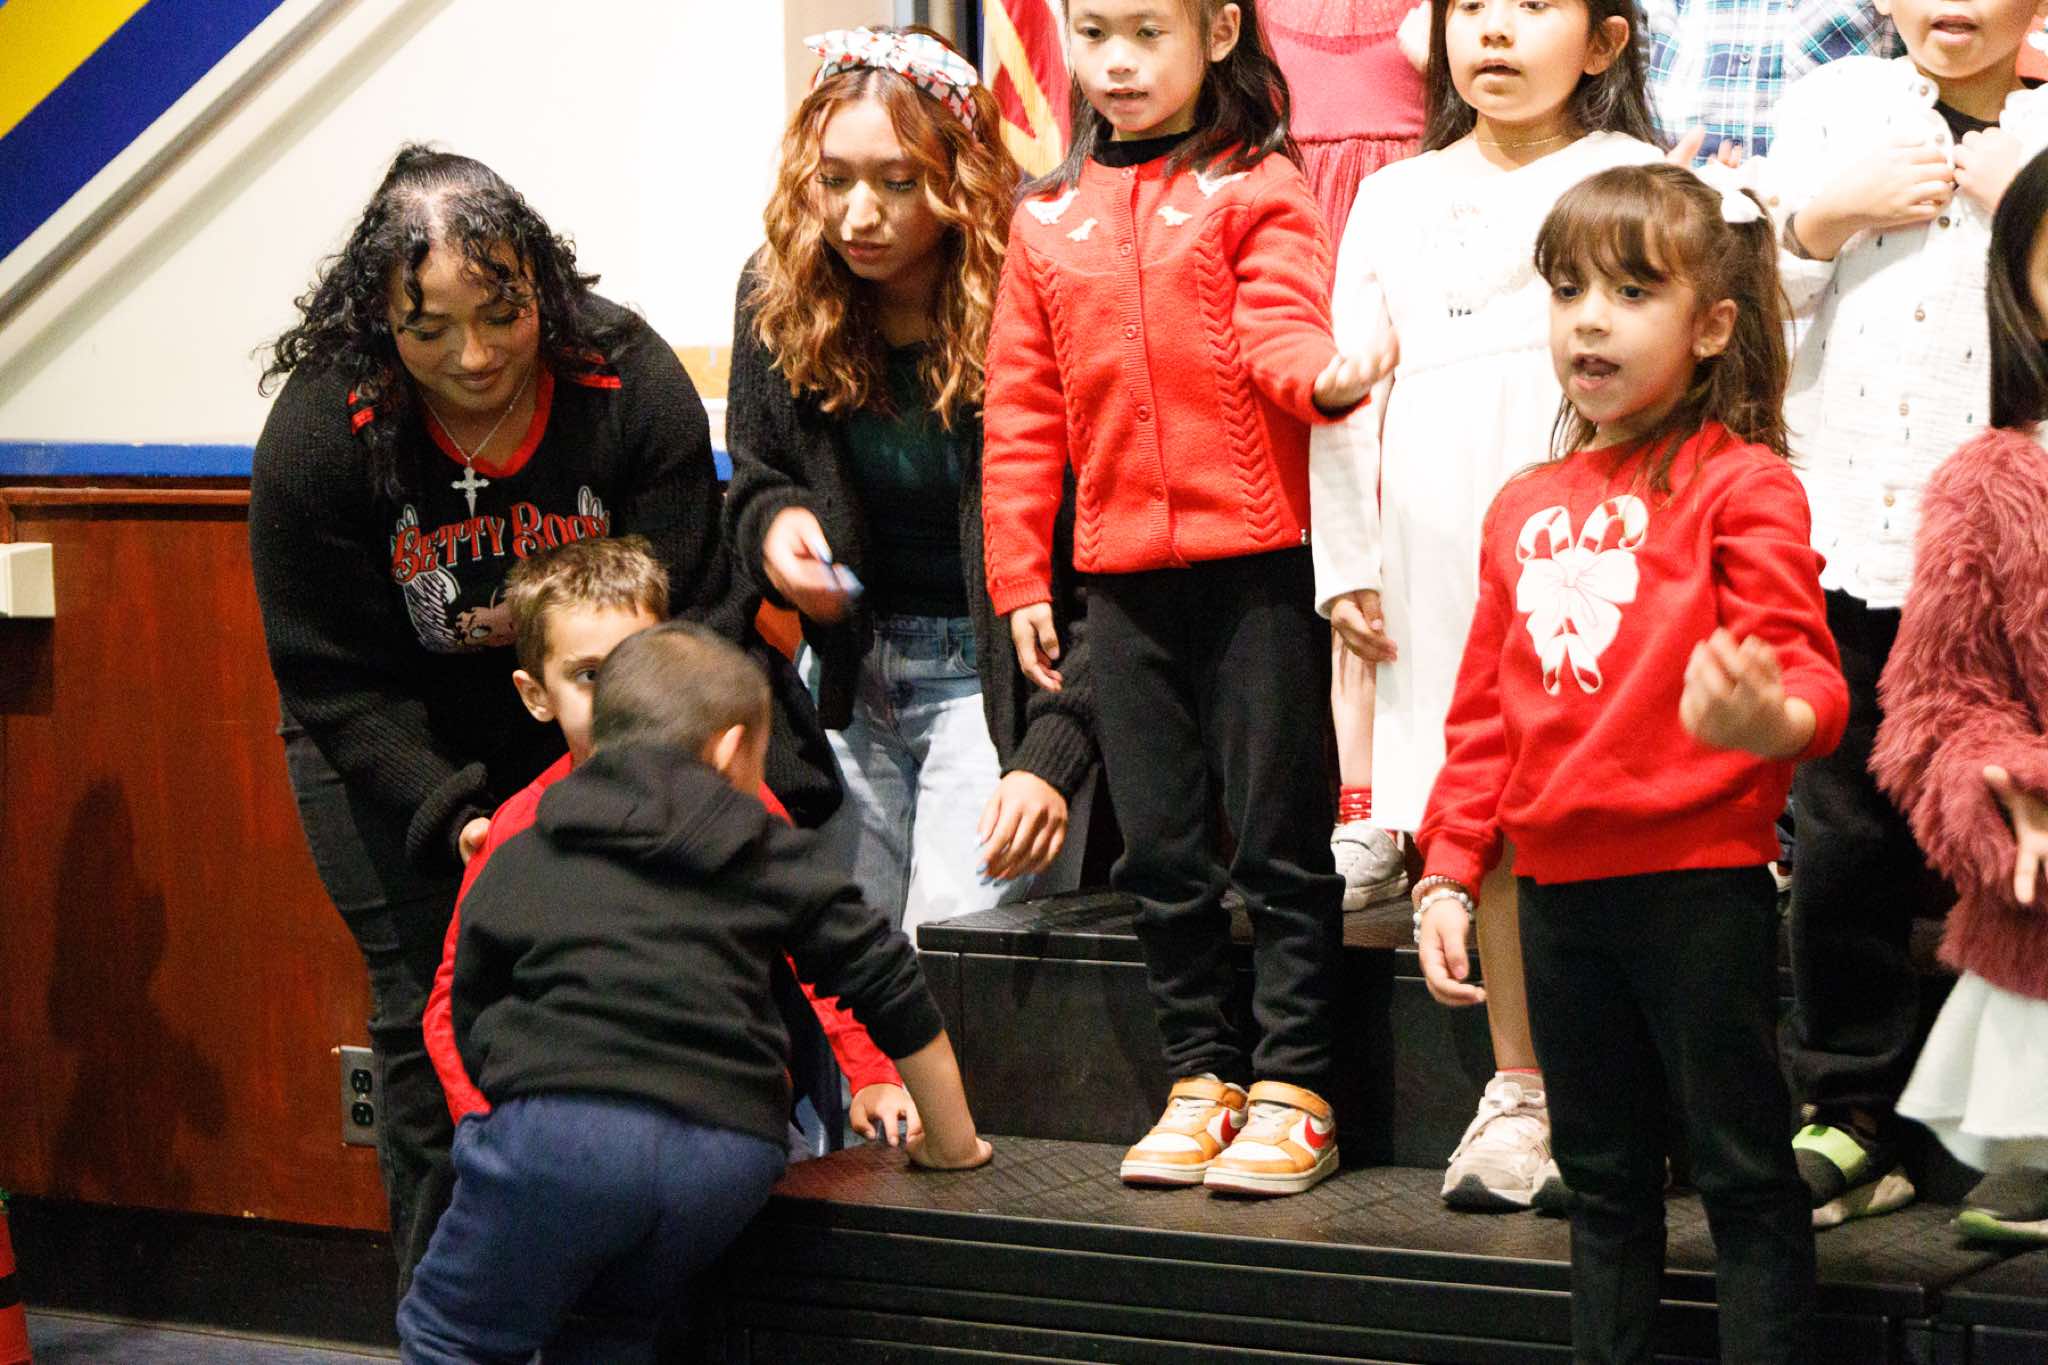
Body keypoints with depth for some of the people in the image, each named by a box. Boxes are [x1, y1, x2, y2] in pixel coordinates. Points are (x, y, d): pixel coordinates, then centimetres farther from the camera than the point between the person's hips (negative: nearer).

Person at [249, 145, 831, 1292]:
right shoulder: (316, 439, -25)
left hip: (591, 726, 1)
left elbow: (687, 617, -18)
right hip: (397, 752, -1)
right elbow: (337, 681, -19)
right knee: (429, 1018, -7)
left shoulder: (632, 383, -23)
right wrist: (451, 814, -29)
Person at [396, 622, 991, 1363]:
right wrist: (951, 1141, 32)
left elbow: (472, 1030, 25)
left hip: (562, 1125, -2)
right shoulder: (770, 857, 22)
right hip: (730, 1150, 3)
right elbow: (887, 985, 22)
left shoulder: (518, 863, 22)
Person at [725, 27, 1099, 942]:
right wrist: (774, 526, -10)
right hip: (851, 676, 5)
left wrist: (1052, 756, -26)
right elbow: (753, 482, 15)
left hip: (1000, 680, -5)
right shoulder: (778, 300, -3)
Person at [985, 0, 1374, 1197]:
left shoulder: (1258, 191, 0)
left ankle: (1293, 1090, 6)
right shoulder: (1047, 222, 12)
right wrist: (1020, 576, 10)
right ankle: (1203, 1076, 20)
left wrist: (1325, 376, -35)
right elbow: (1026, 414, 13)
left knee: (1278, 834, -1)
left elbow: (1278, 333, -12)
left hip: (1256, 561, -5)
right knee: (1160, 848, 9)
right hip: (1120, 574, 5)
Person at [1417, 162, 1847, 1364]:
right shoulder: (1527, 510, 14)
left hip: (1700, 881, -6)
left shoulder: (1741, 486, -6)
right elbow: (1486, 713, 18)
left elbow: (1807, 677, -15)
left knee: (1745, 1173, 0)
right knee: (1603, 1180, 16)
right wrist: (1449, 872, 12)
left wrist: (1766, 714, -39)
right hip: (1562, 892, 7)